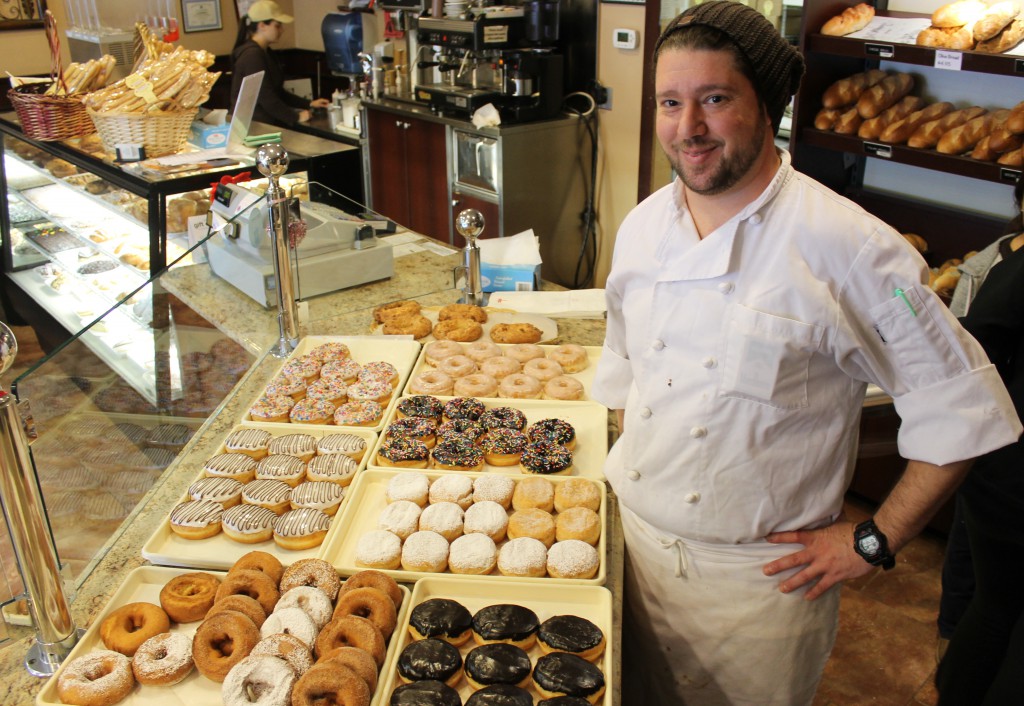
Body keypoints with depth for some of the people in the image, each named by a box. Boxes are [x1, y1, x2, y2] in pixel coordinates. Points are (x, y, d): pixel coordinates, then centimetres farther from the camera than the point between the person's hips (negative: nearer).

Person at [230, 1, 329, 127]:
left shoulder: (265, 52, 14)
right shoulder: (252, 55, -16)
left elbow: (278, 93, 19)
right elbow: (266, 98, -20)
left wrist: (309, 104, 12)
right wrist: (296, 117, -11)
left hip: (268, 123, 9)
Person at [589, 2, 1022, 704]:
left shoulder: (850, 247, -20)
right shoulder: (644, 227, -2)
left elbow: (962, 408, -12)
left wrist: (874, 541, -10)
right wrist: (632, 470, 8)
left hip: (760, 577, -4)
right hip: (636, 544, 5)